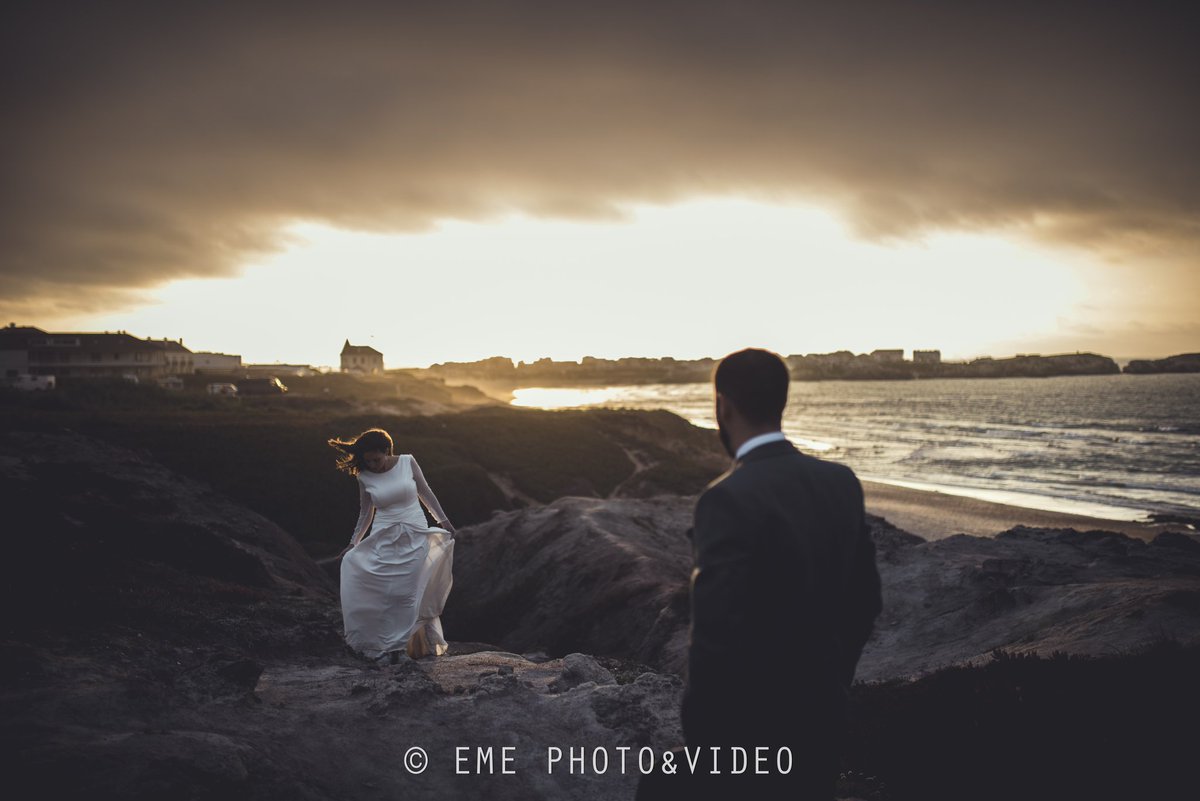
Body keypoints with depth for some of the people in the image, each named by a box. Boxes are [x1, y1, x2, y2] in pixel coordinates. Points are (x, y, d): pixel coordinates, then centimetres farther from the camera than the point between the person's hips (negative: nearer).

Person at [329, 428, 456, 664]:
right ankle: (387, 644, 5)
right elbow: (365, 514, 8)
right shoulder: (364, 478, -1)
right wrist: (353, 543, 6)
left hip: (414, 537, -1)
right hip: (383, 540, 1)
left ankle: (397, 645, 8)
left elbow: (426, 493, 6)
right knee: (383, 593, -6)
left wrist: (443, 520, 7)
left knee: (407, 593, -3)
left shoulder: (407, 462, -4)